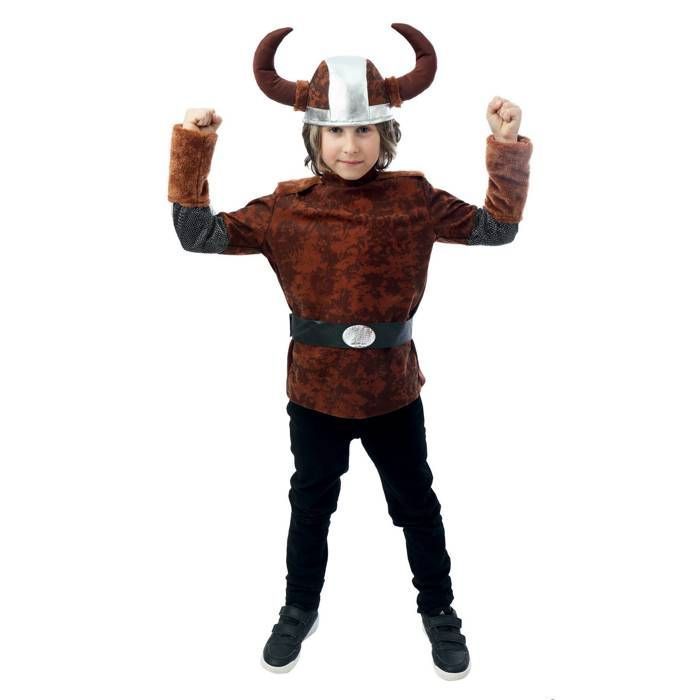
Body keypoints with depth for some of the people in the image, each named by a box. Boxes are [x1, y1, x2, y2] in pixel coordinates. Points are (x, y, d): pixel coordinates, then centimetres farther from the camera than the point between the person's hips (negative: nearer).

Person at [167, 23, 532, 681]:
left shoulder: (414, 199, -7)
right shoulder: (286, 207, -7)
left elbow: (497, 227, -4)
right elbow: (201, 235, -7)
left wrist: (507, 147, -14)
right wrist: (192, 152, -15)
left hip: (394, 387, 0)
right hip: (315, 387, 1)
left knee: (416, 505, 16)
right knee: (311, 504, 19)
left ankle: (439, 611, 40)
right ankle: (300, 609, 43)